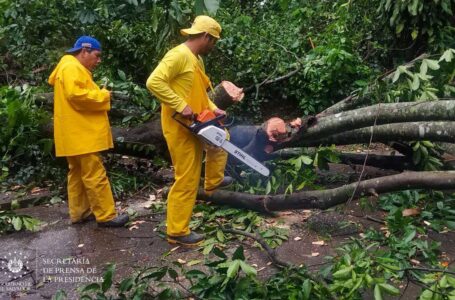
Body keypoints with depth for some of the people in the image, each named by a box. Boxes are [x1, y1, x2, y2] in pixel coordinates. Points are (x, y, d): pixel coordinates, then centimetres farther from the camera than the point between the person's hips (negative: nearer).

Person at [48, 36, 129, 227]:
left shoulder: (75, 68, 21)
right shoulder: (72, 67, -13)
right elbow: (75, 95, -26)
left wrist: (99, 96, 8)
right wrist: (103, 95, -15)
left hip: (77, 134, 11)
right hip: (81, 135, -11)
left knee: (78, 173, 14)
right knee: (95, 175, -8)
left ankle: (79, 212, 22)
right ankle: (106, 216, -3)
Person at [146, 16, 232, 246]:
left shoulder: (197, 59, 13)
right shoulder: (179, 55, -18)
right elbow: (154, 82, -28)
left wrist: (213, 109, 5)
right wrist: (181, 106, -28)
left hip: (195, 125, 10)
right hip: (180, 127, -10)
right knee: (187, 179, -3)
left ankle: (213, 182, 45)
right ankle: (177, 232, 10)